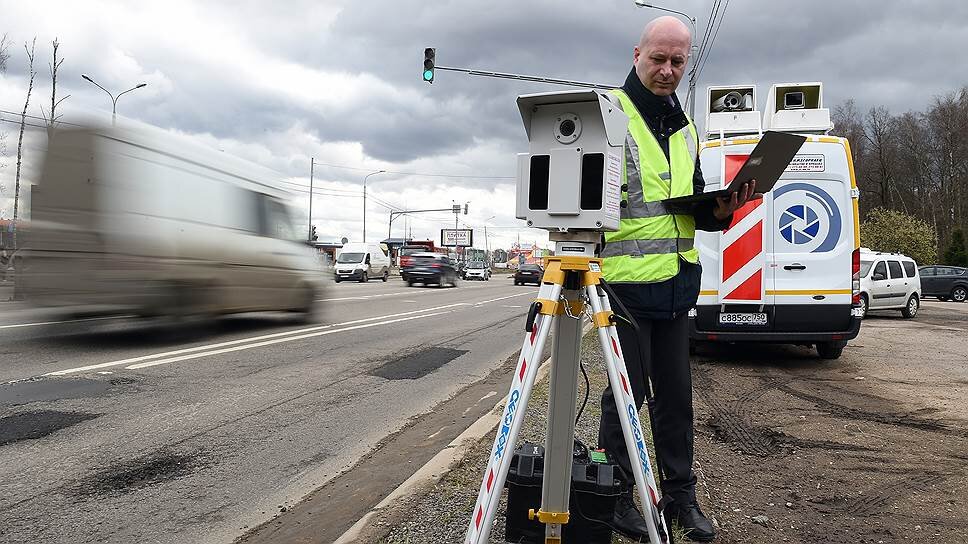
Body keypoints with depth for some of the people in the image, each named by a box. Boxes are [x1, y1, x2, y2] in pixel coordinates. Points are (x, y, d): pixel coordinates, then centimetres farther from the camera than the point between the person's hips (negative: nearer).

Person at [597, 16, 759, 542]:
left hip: (677, 281, 7)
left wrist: (720, 208, 1)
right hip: (625, 278, -7)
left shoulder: (684, 128, 17)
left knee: (676, 393, 13)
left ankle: (680, 494, 27)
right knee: (627, 391, 2)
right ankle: (616, 496, 19)